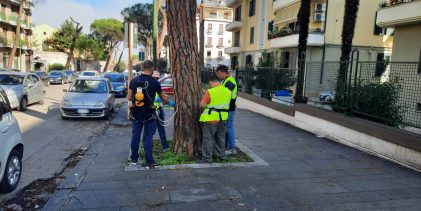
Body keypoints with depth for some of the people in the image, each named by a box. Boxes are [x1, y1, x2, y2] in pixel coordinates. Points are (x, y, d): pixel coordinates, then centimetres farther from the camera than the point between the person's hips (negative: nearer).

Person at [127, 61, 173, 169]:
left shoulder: (134, 81, -2)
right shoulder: (154, 82, -10)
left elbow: (129, 98, 2)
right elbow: (163, 97, 3)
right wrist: (170, 102, 22)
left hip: (136, 114, 3)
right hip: (149, 115, -3)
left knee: (135, 135, 15)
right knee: (148, 137, 3)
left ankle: (134, 159, 27)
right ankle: (149, 162, 6)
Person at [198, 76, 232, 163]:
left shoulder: (210, 92, -16)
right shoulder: (228, 91, 4)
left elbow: (202, 104, -12)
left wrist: (205, 95, 6)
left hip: (211, 119, -6)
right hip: (223, 118, 6)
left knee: (208, 139, 3)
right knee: (220, 137, 20)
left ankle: (207, 158, 7)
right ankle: (221, 154, 29)